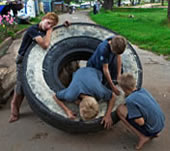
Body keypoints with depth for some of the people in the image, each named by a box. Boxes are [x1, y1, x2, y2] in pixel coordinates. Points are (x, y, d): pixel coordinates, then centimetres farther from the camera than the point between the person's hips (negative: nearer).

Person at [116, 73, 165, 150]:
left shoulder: (130, 100, -22)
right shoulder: (143, 90, 1)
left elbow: (141, 122, -22)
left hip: (152, 129, -8)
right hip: (161, 124, 8)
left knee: (120, 109, -9)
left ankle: (142, 137, -4)